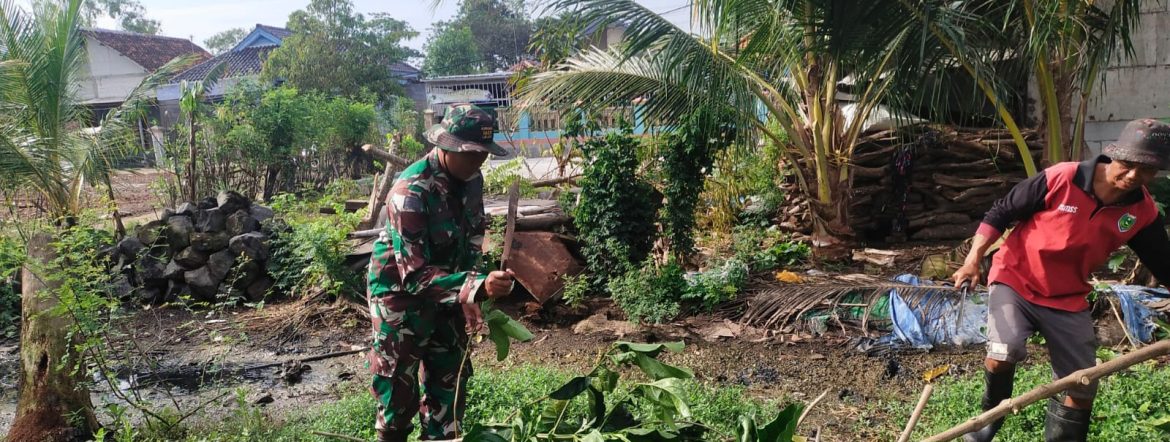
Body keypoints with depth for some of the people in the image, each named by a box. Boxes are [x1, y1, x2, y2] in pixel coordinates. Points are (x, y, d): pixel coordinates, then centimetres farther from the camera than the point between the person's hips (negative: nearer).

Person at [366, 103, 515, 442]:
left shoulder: (471, 180, -8)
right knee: (399, 383, 3)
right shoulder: (410, 192, -30)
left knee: (451, 374, 14)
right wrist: (477, 287, -46)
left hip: (444, 290, 7)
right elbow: (415, 274, -35)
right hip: (401, 291, -7)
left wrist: (469, 295, -3)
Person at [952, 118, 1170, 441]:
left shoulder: (1143, 213, -9)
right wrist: (973, 260, -19)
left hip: (1068, 299, 5)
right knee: (1002, 354, -26)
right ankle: (990, 415, 5)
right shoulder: (1061, 179, -21)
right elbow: (1000, 214, -12)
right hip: (1015, 280, -4)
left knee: (1083, 388, 6)